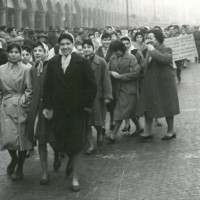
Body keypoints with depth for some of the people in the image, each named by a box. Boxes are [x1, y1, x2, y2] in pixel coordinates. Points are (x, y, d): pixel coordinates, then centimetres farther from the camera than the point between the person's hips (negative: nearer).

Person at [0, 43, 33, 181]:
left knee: (22, 136, 0)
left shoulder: (25, 70, -2)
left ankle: (19, 168, 15)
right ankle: (13, 159, 28)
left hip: (21, 107, -2)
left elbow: (30, 89, -2)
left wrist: (24, 101, -12)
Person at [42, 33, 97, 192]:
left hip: (76, 108, -2)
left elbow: (92, 85, -4)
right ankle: (71, 160, 35)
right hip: (58, 109, 3)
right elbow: (47, 86, 6)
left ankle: (75, 176, 15)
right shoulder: (53, 63, 3)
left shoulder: (82, 63, -6)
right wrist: (47, 106, 1)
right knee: (61, 139, 3)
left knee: (75, 142, 2)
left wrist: (88, 104, -7)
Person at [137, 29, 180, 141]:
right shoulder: (149, 51, 11)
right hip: (151, 84, 7)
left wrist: (153, 50, -25)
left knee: (167, 107, 5)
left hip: (164, 83, -7)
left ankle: (171, 131, 19)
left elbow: (165, 59, -33)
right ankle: (147, 132, 12)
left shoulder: (166, 50, -10)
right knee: (147, 107, 4)